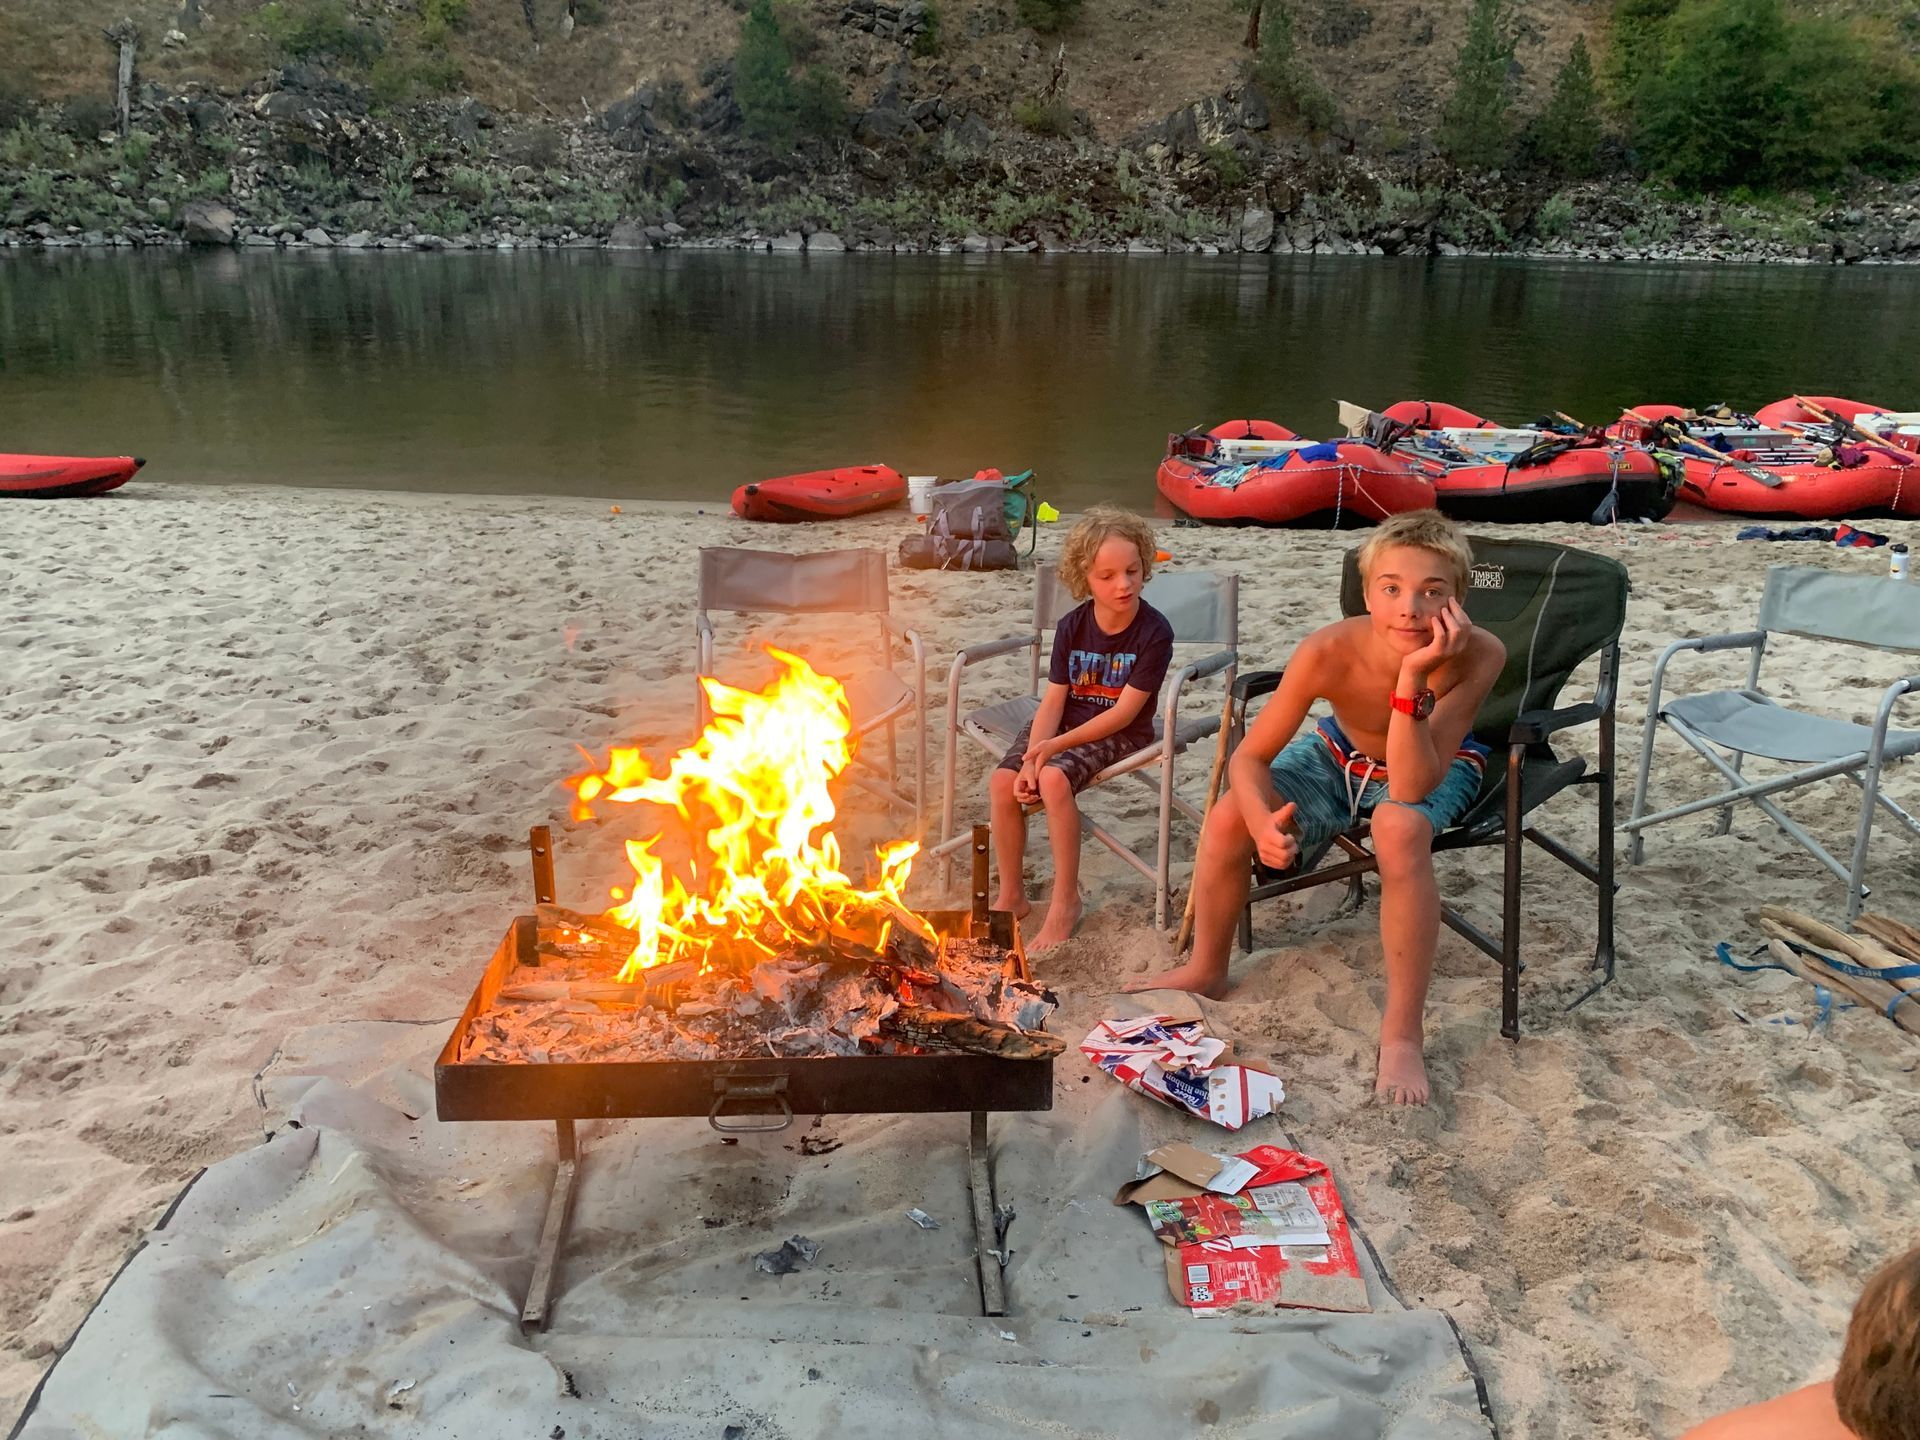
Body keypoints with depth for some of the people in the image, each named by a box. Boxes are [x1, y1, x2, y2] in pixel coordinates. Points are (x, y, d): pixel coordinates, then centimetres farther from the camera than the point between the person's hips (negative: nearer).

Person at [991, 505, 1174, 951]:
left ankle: (1065, 901, -14)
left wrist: (1054, 748, -22)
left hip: (1120, 734, -5)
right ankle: (1011, 896, 0)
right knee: (1004, 781, -19)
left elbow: (1124, 712, -18)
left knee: (1054, 779, -31)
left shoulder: (1154, 632, -16)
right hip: (1064, 721, 5)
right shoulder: (1072, 626, -3)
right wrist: (1031, 758, -20)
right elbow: (1054, 699, -4)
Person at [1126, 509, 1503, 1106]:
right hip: (1341, 751, 3)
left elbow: (1411, 788, -39)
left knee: (1400, 828, -37)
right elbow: (1249, 757, -23)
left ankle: (1403, 1036, -23)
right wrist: (1261, 819, -44)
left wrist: (1413, 677, -49)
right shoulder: (1329, 651, -31)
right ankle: (1205, 970, 9)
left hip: (1435, 767, -2)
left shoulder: (1478, 655, -35)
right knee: (1228, 816, -19)